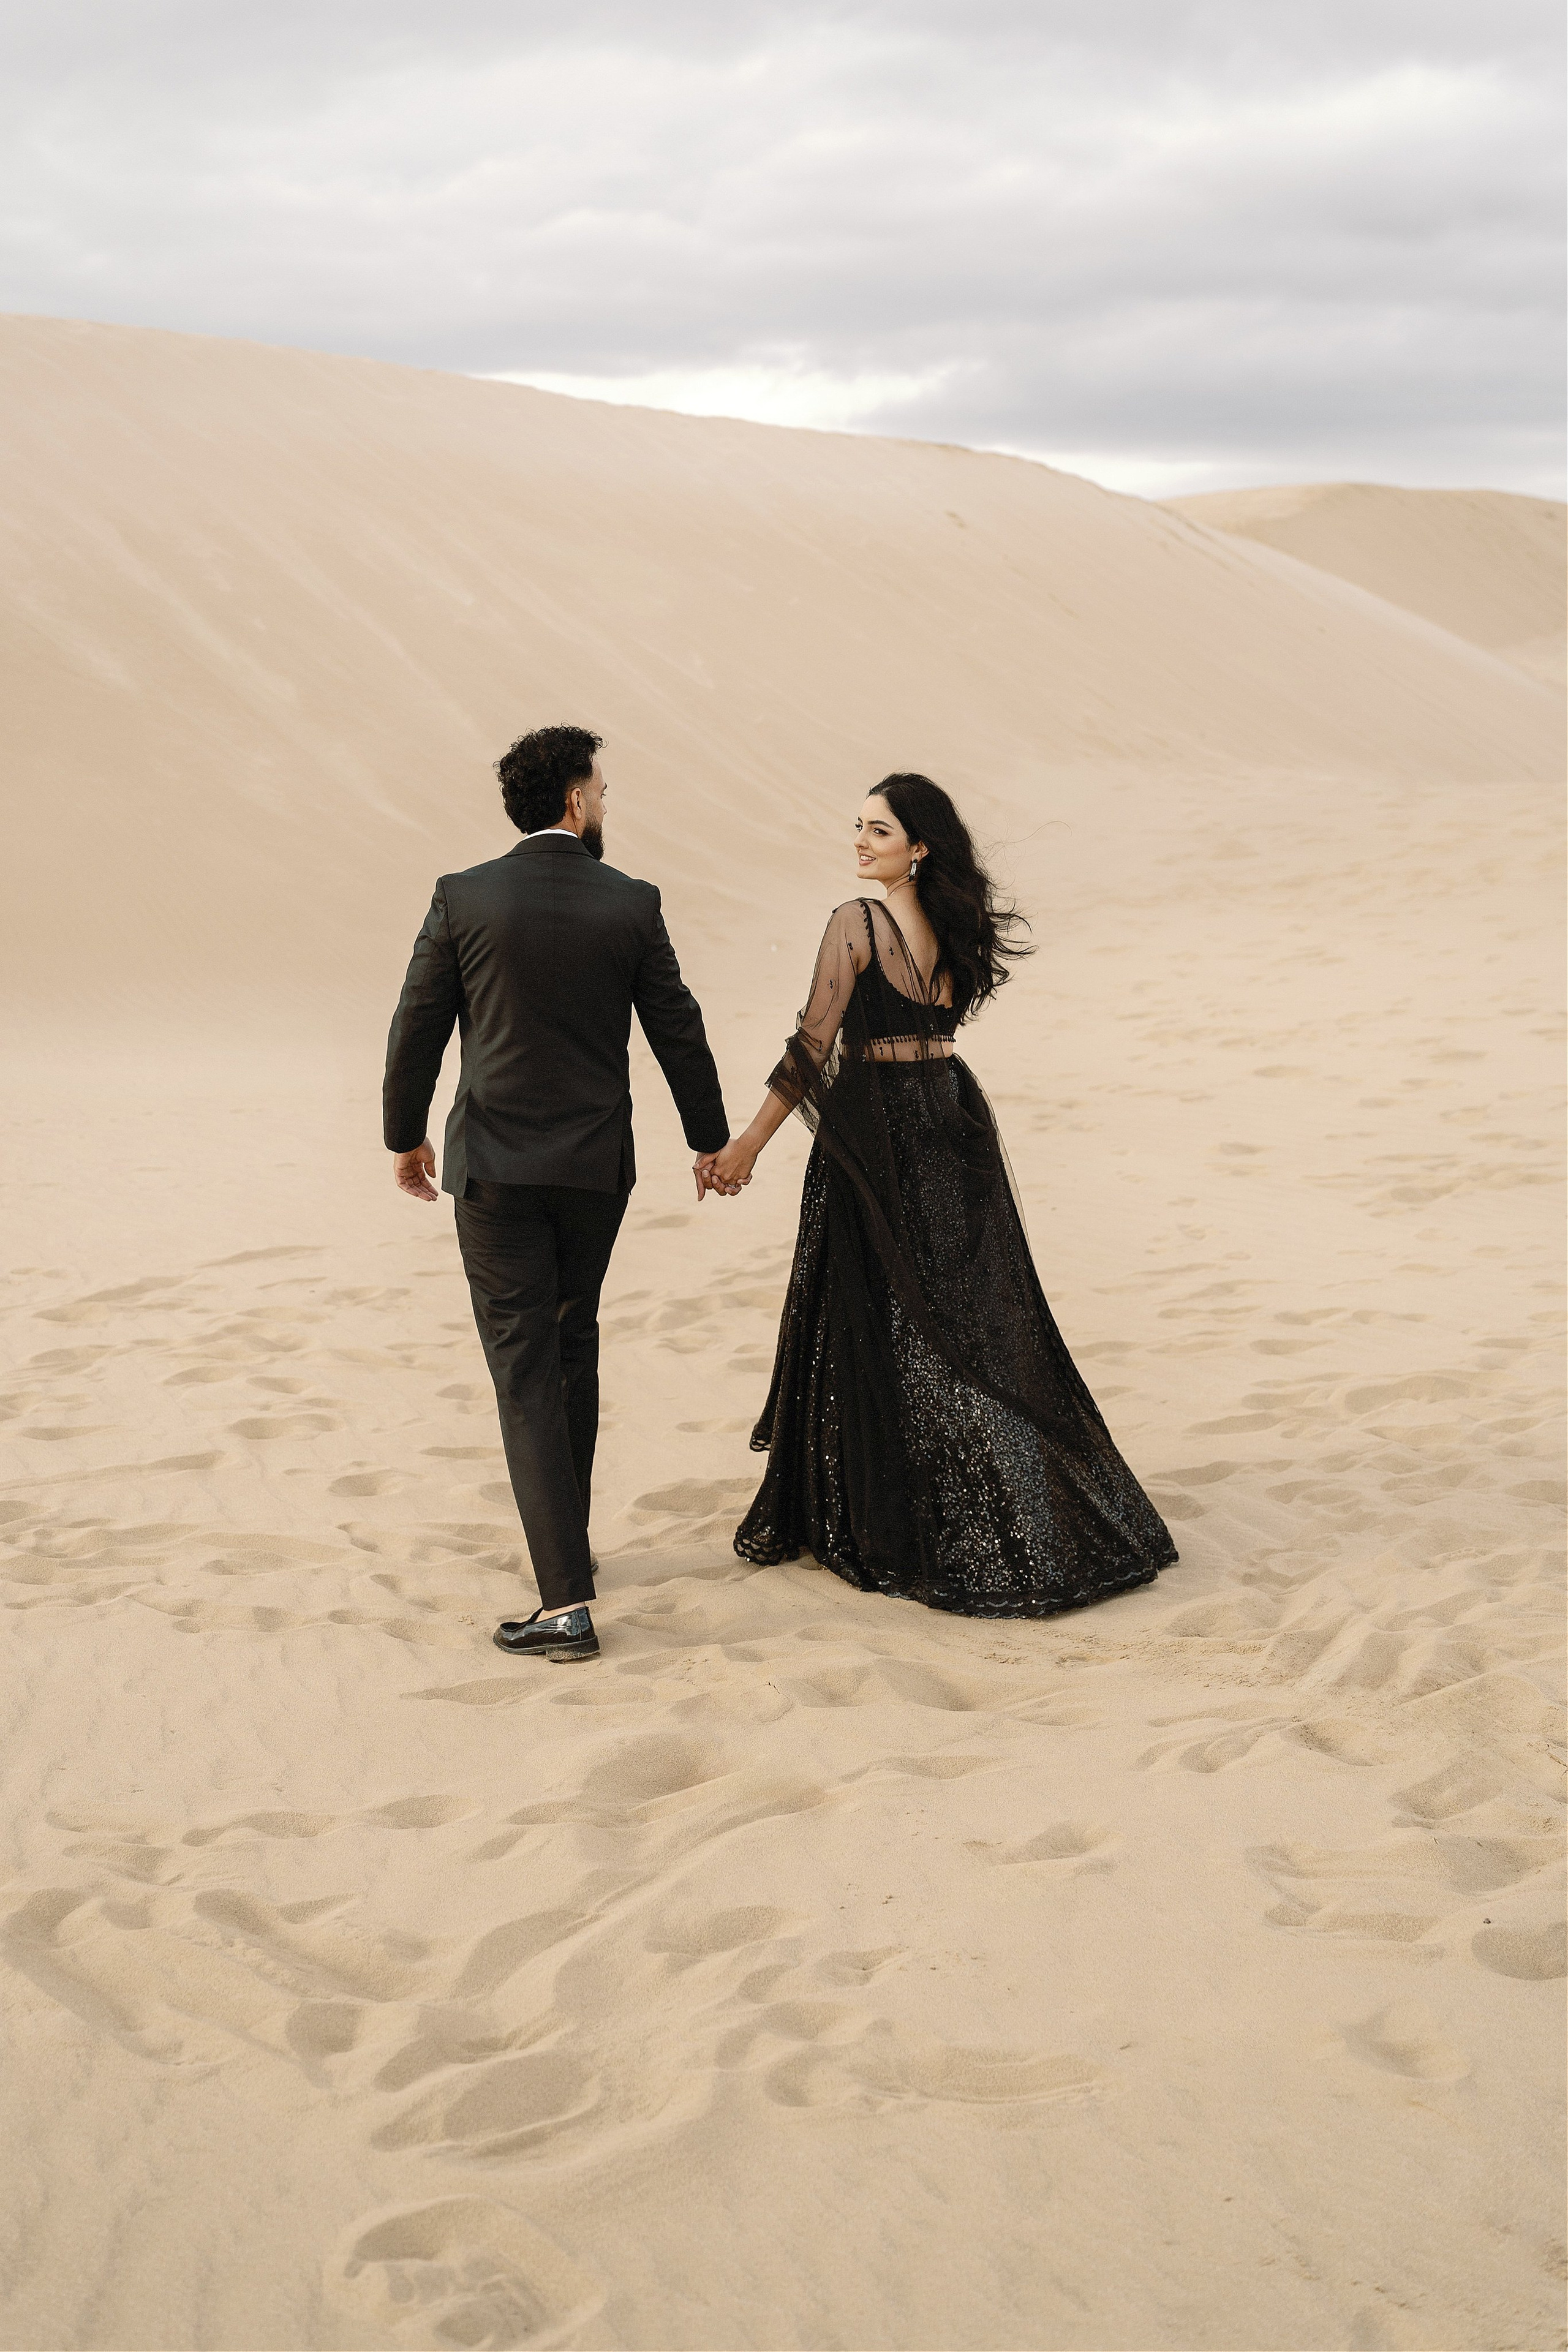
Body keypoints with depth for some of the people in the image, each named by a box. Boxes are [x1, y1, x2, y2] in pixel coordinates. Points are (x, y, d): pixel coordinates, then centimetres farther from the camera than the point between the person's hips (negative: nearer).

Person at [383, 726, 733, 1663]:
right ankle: (568, 1541, 34)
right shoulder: (631, 906, -3)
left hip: (495, 1166, -2)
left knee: (526, 1371, -2)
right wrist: (710, 1140, 17)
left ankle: (567, 1602, -8)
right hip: (597, 1166, 2)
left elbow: (417, 1031, -1)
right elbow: (679, 1033, 3)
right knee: (574, 1346, 22)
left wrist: (407, 1135, 15)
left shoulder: (463, 898, -6)